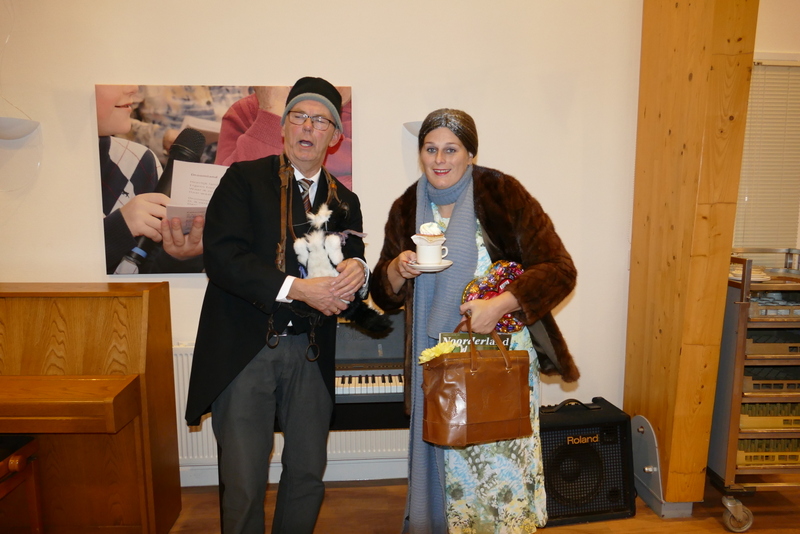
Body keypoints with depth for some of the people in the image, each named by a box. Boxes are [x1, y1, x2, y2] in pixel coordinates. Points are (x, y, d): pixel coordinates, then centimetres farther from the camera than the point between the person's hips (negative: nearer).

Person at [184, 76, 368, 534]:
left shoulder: (345, 201, 11)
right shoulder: (245, 178, 0)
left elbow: (353, 264, 9)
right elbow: (221, 256, -13)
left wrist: (356, 272, -16)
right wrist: (296, 288, -20)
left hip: (311, 354, 4)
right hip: (245, 348, -3)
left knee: (308, 473, 14)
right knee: (243, 483, 5)